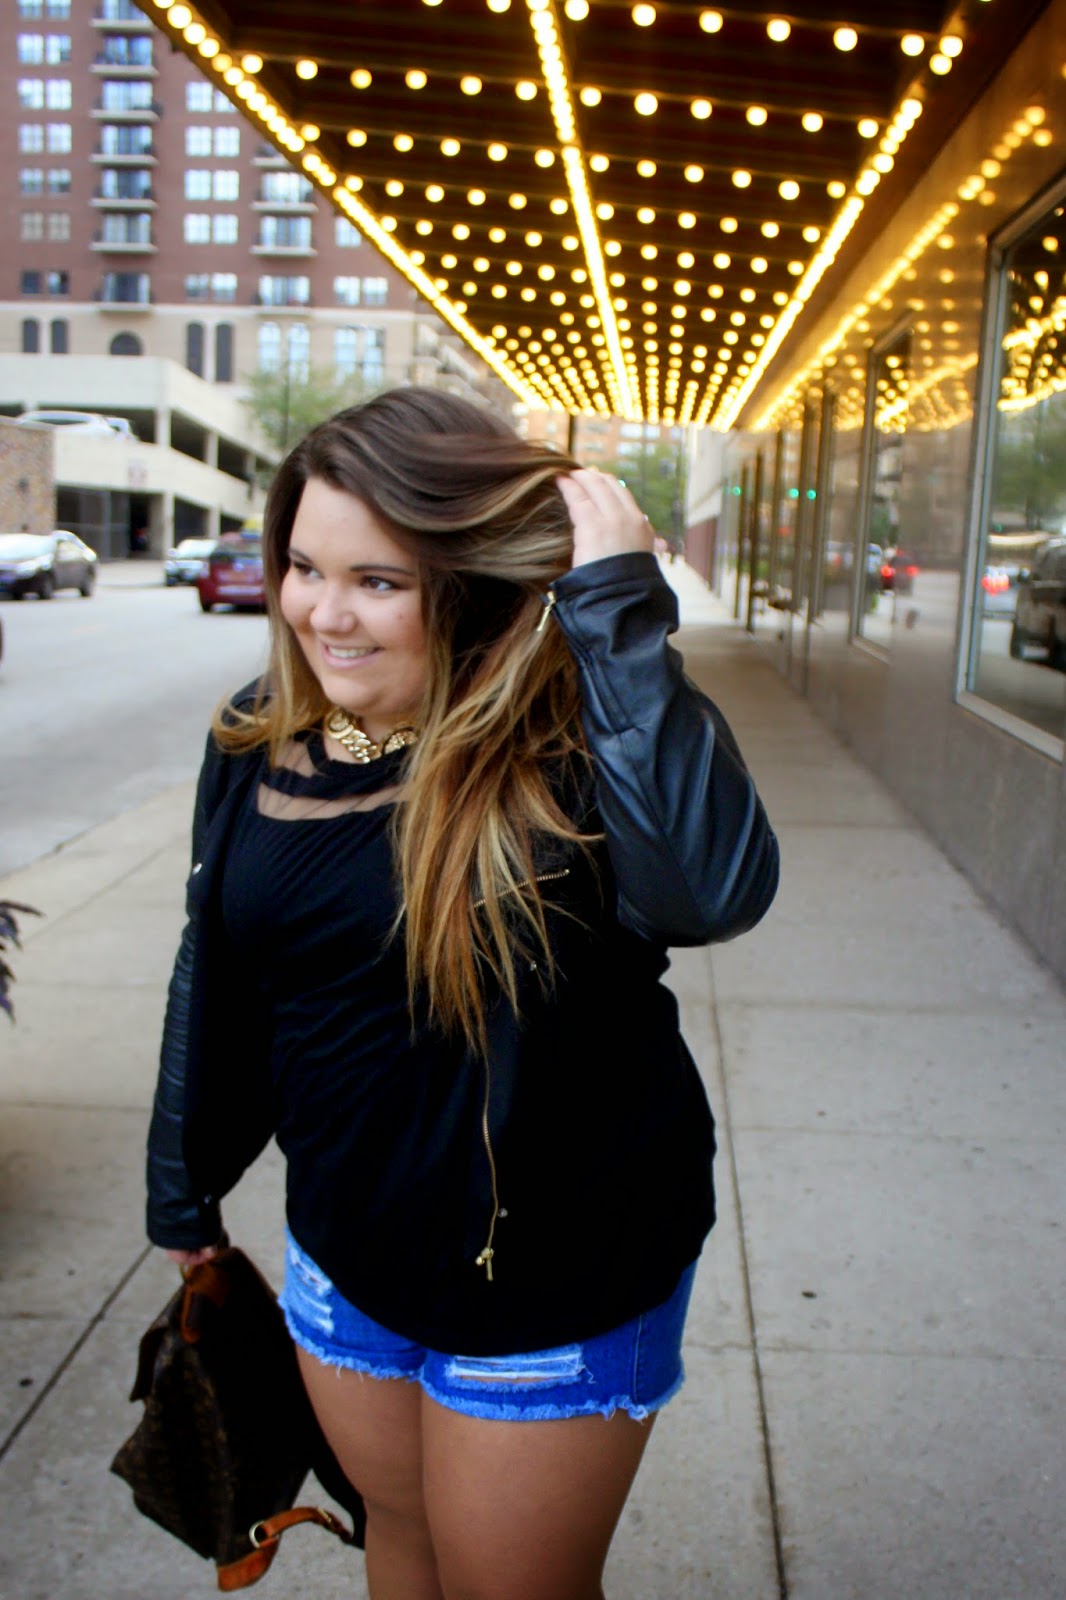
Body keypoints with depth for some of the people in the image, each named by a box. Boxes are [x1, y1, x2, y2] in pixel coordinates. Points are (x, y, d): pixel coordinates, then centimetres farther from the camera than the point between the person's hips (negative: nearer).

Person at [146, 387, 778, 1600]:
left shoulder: (565, 746, -24)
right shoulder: (260, 739, -6)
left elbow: (712, 889, -45)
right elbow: (217, 968, 7)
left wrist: (619, 607, -41)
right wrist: (185, 1179, 17)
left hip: (557, 1273, -5)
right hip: (344, 1248, 5)